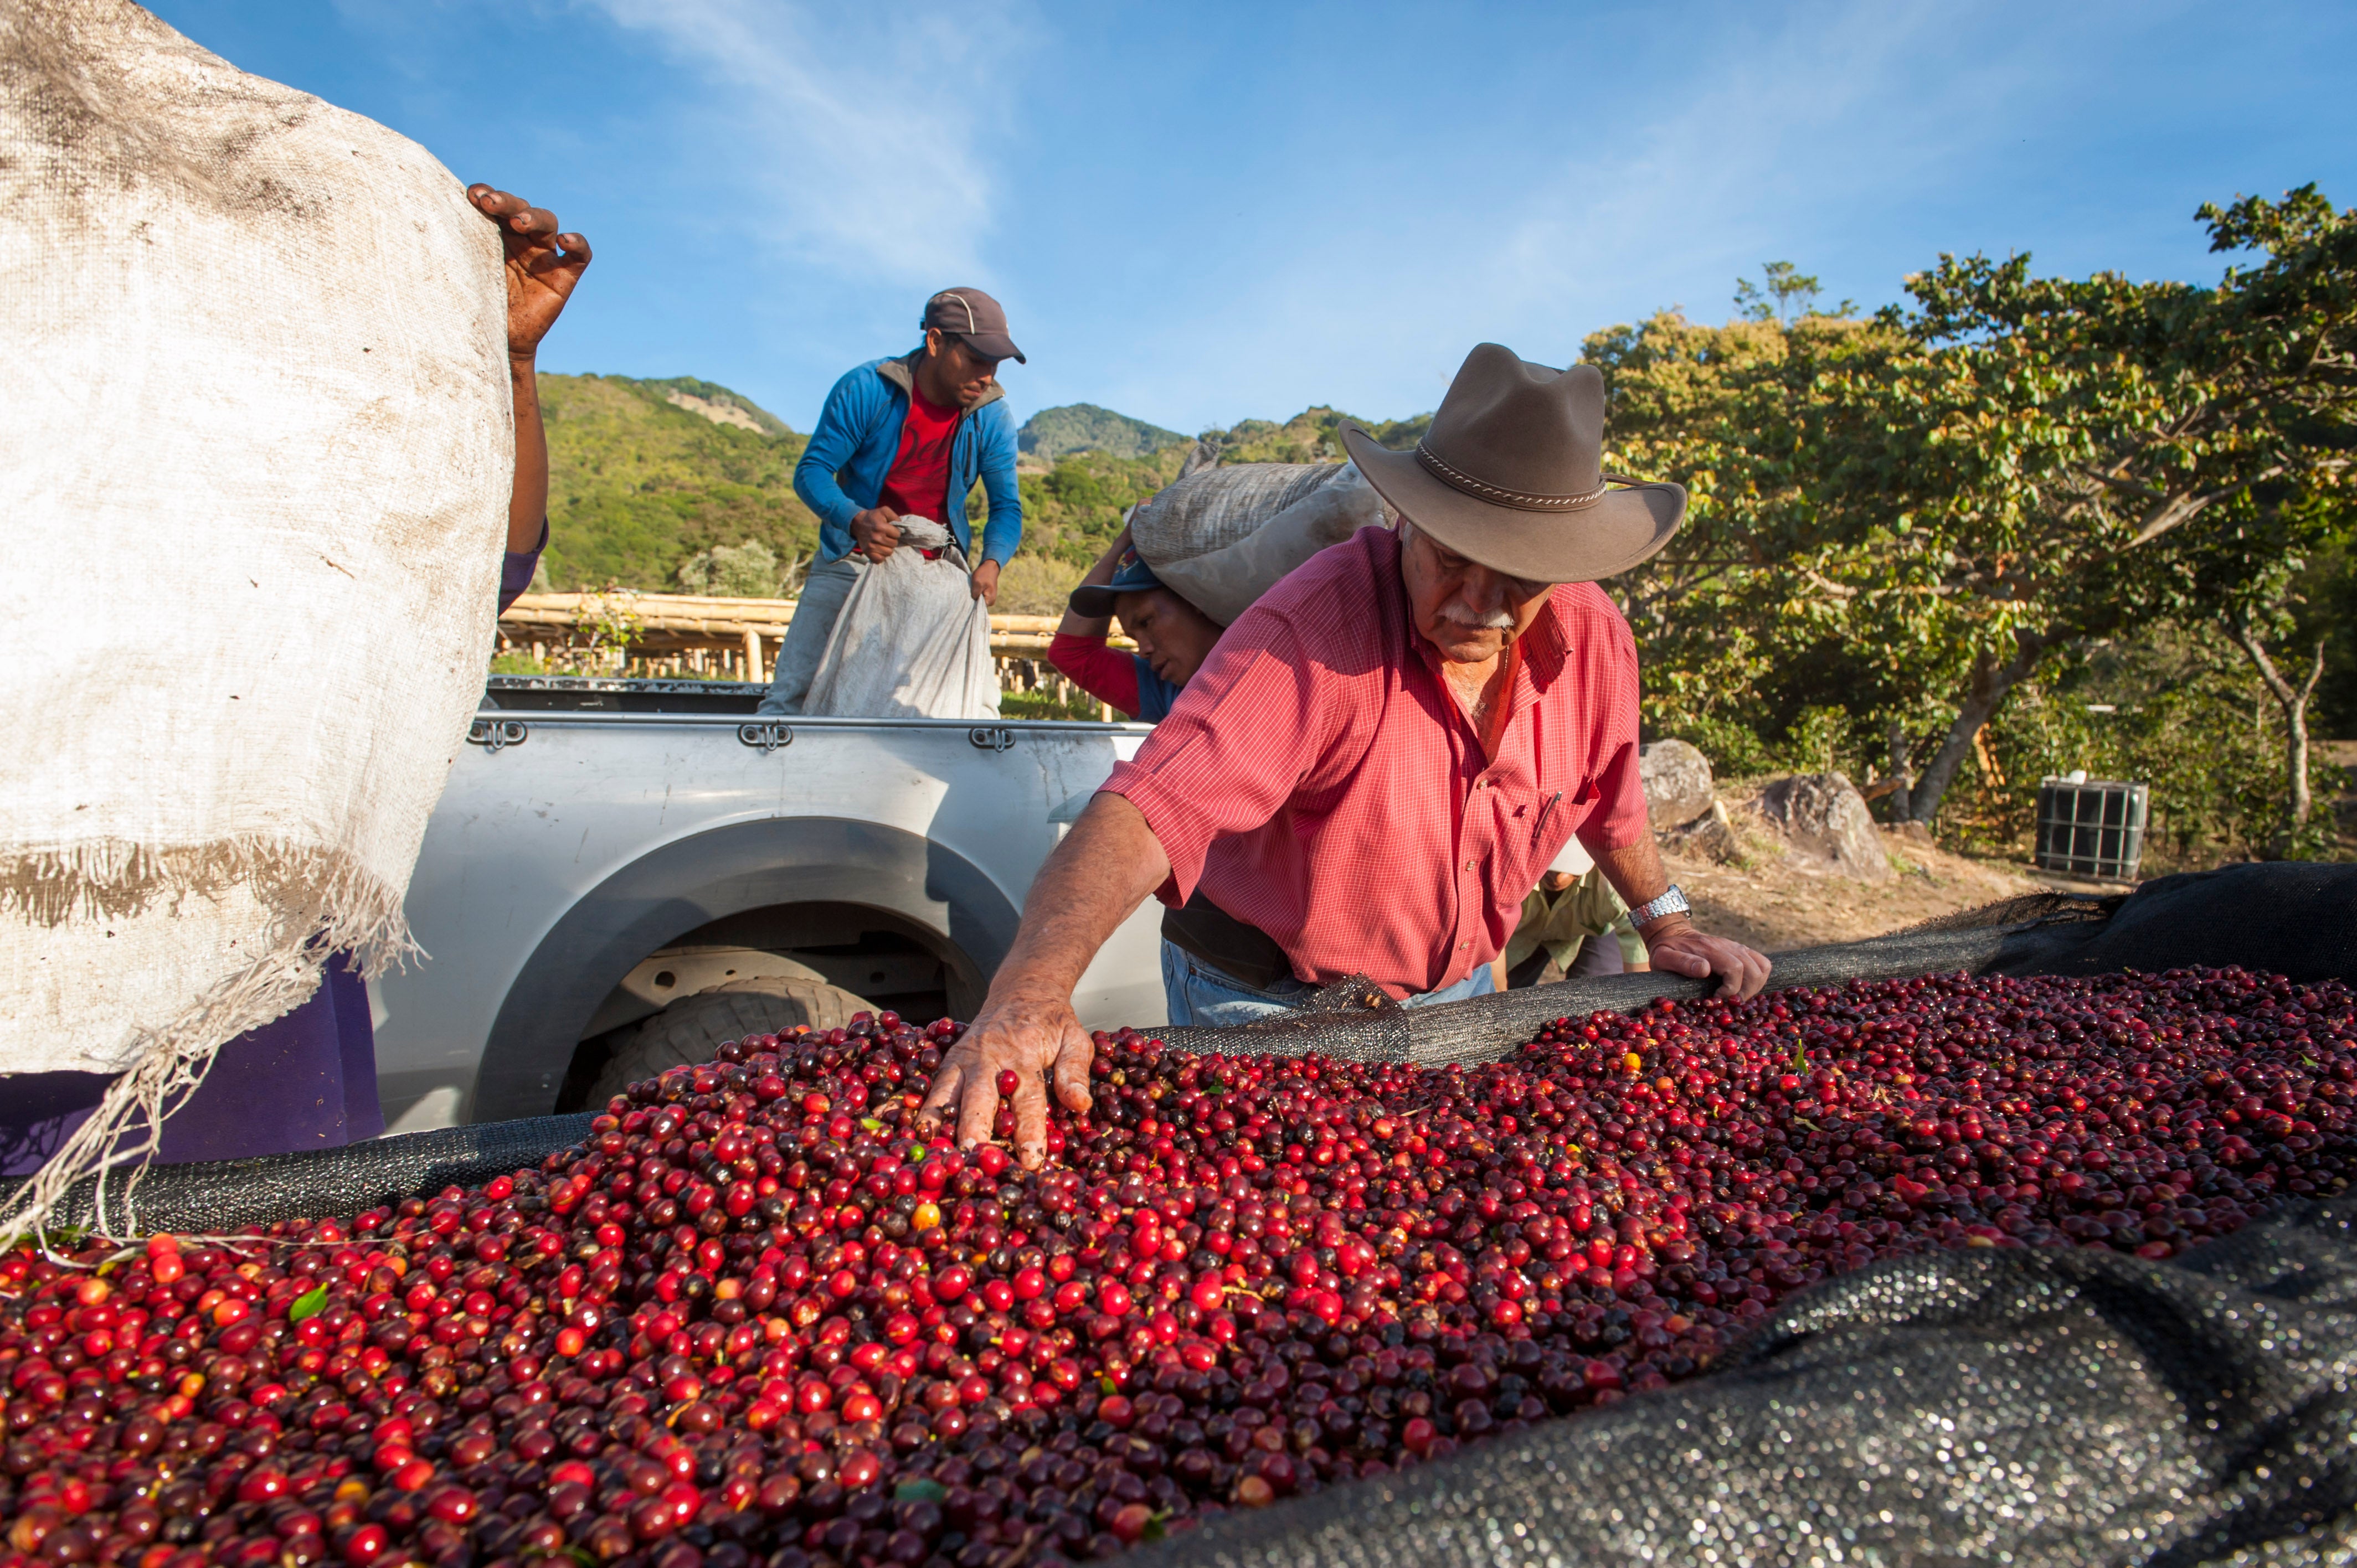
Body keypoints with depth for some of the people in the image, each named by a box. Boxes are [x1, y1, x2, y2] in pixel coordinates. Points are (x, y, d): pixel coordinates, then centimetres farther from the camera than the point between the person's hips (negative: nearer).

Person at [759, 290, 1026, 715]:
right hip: (851, 560, -1)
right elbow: (811, 471, -12)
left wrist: (991, 563, -25)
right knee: (791, 691, -9)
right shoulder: (867, 389, -12)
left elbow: (1006, 507, -2)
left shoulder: (992, 418, -5)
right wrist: (856, 520, -33)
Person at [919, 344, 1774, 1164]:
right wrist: (1031, 992, -56)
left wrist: (1665, 921, 16)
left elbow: (1606, 794, 10)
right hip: (1270, 1009, -5)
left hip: (1456, 994, 6)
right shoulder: (1311, 629, -32)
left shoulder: (1594, 641, -12)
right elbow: (1146, 810, -44)